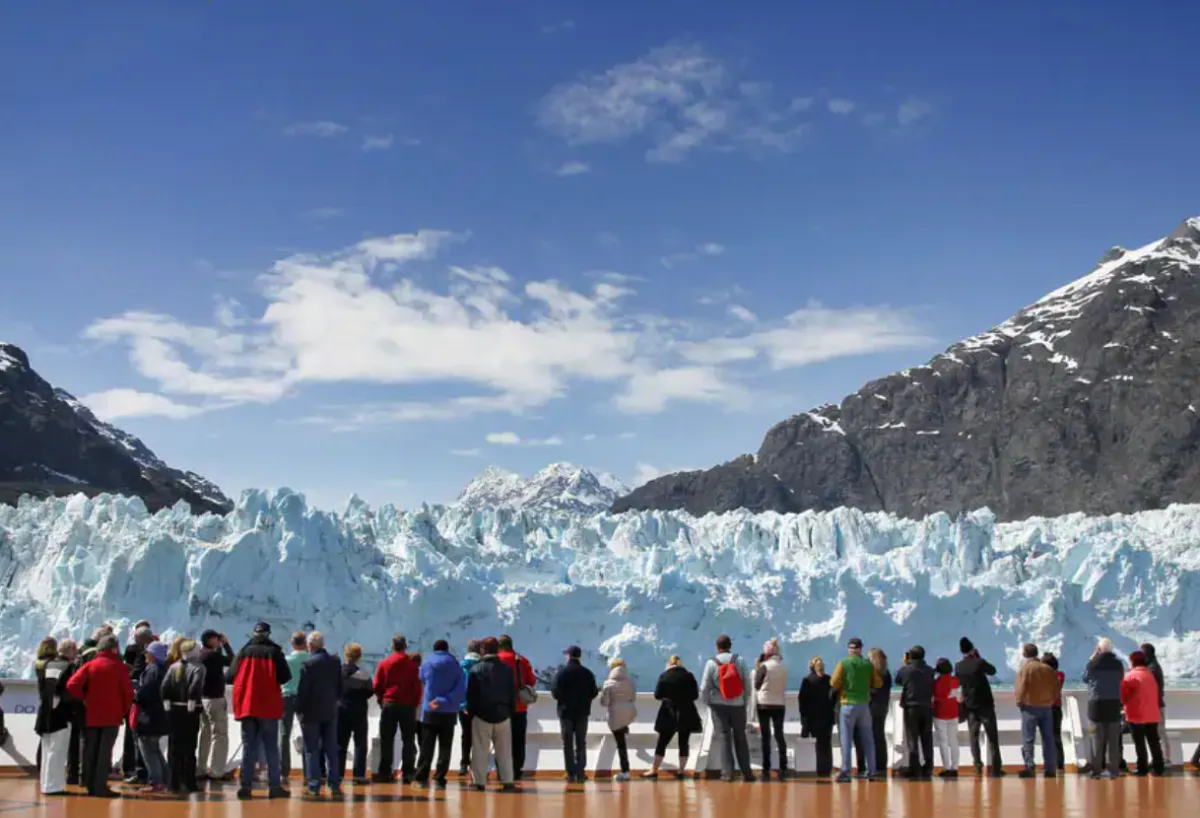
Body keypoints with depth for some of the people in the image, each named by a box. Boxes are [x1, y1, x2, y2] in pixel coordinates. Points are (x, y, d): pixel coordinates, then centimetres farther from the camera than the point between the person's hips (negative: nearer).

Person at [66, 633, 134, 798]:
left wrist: (83, 699, 4)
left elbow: (72, 685, -11)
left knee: (91, 752, 11)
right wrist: (124, 711, 7)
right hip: (112, 716, -2)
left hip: (92, 716, 2)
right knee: (105, 751, -1)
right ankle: (101, 787, -5)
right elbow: (128, 692, -7)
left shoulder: (90, 665, 1)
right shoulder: (120, 667, -3)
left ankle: (91, 787, 15)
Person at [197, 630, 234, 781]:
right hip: (215, 699, -9)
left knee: (205, 734, 14)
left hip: (203, 699, 9)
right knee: (220, 735, -2)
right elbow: (231, 661, -7)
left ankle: (201, 769, 15)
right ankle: (216, 771, -4)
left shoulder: (200, 655, 8)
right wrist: (226, 644, -2)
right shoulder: (213, 655, -17)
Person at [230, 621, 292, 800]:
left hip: (246, 705, 2)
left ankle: (246, 786, 0)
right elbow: (285, 677, -9)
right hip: (269, 706, -2)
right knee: (271, 748, 4)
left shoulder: (244, 651, 4)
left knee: (248, 747, 7)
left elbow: (232, 674, 1)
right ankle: (275, 787, 1)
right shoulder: (273, 652, -4)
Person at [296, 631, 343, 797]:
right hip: (330, 712, 5)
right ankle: (334, 785, 6)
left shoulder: (309, 664, -13)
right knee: (331, 750, 8)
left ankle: (314, 786, 0)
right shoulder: (335, 662, 4)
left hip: (311, 712, -5)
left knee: (312, 751, 1)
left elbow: (303, 689, -14)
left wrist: (299, 710, -6)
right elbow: (340, 687, 8)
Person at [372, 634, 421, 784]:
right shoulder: (412, 665, -1)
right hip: (408, 705, -1)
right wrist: (415, 703, 9)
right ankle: (407, 774, -2)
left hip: (389, 704, 1)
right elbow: (417, 687, -3)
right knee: (408, 740, 4)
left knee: (386, 740, 8)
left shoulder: (384, 664, 1)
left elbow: (377, 686, 1)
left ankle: (385, 772, 5)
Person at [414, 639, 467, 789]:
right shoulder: (456, 666, -1)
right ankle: (439, 779, 0)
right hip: (449, 713, 0)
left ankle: (421, 778, 3)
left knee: (426, 748, 7)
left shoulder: (426, 665, 1)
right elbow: (461, 691, -10)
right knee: (444, 749, 5)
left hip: (429, 712, 0)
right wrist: (443, 701, -14)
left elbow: (423, 683, 10)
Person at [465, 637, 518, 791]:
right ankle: (507, 781, 4)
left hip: (482, 715, -2)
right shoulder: (506, 669, 4)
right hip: (503, 715, 2)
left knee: (480, 750, 2)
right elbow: (513, 693, 6)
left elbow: (471, 694, -4)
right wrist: (511, 712, 12)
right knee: (504, 751, 7)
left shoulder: (476, 669, -3)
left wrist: (471, 712, 3)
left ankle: (479, 781, -1)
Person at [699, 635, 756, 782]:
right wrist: (746, 702, 11)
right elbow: (747, 683, -1)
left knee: (724, 738, 3)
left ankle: (727, 773, -3)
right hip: (738, 704, 1)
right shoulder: (740, 660, -2)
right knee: (740, 738, 11)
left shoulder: (711, 663, -6)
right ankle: (746, 773, 11)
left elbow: (704, 687, -5)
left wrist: (706, 701, 13)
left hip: (719, 705, -1)